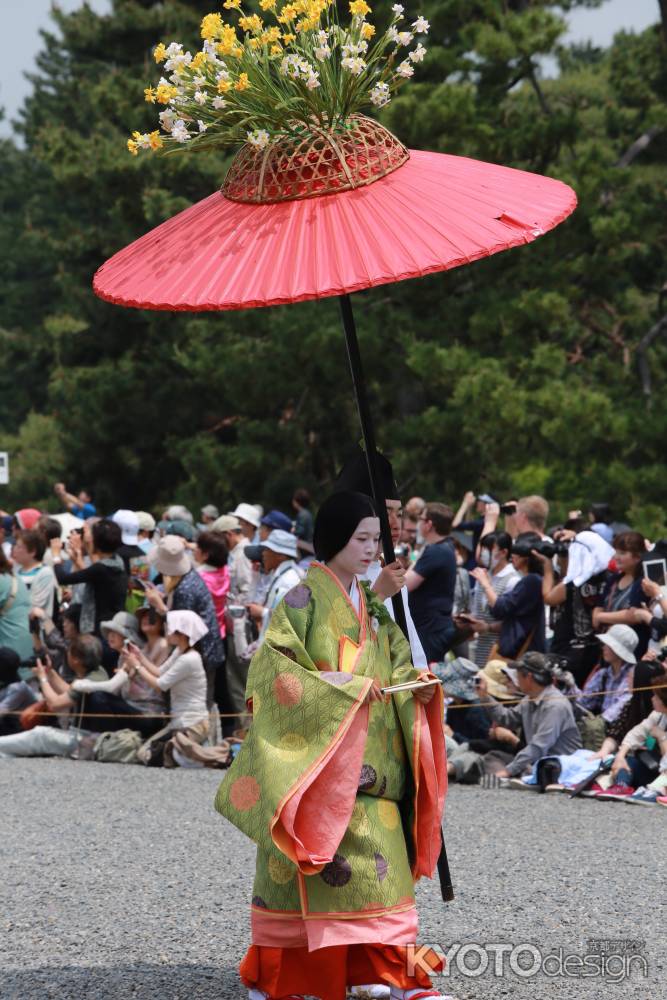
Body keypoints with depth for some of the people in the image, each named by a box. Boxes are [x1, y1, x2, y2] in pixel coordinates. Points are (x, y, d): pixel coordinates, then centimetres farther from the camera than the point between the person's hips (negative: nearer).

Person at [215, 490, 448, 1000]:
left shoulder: (371, 606, 15)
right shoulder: (304, 599, -7)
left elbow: (395, 666, 18)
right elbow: (272, 667, -14)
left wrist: (417, 687, -3)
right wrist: (337, 684, -21)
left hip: (369, 759, 7)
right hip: (317, 755, -7)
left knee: (381, 858, 0)